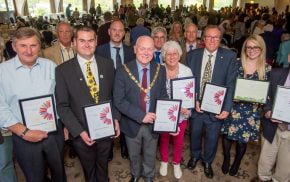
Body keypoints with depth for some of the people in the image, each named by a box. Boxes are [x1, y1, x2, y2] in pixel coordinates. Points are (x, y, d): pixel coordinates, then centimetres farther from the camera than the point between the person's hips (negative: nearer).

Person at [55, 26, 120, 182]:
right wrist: (79, 131, -18)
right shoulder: (63, 70, -11)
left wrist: (115, 118, -5)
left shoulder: (107, 64, -3)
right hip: (81, 132, -2)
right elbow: (62, 106, -11)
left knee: (103, 168, 26)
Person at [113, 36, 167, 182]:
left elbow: (163, 96, -2)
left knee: (150, 156, 24)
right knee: (134, 156, 24)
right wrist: (141, 116, -25)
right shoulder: (123, 71, -15)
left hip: (153, 123, 2)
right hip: (132, 124, -1)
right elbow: (118, 101, -17)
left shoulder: (160, 70, -6)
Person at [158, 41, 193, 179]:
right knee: (164, 139, 21)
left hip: (181, 114, 1)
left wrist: (186, 108, -21)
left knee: (179, 140, 19)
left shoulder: (187, 71, -10)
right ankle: (164, 161, 47)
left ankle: (176, 163, 45)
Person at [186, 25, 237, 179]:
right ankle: (195, 155, 51)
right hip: (195, 105, 1)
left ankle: (207, 161, 45)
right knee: (194, 134, 21)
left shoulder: (229, 56, -7)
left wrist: (226, 108, -16)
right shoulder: (192, 55, -3)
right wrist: (194, 100, -12)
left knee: (212, 138, 16)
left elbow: (230, 84, -9)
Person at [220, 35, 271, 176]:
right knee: (227, 134, 9)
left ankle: (237, 162, 40)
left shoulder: (266, 68, -3)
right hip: (233, 107, 0)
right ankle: (226, 158, 38)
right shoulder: (236, 64, -5)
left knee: (243, 138, 13)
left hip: (252, 111, 0)